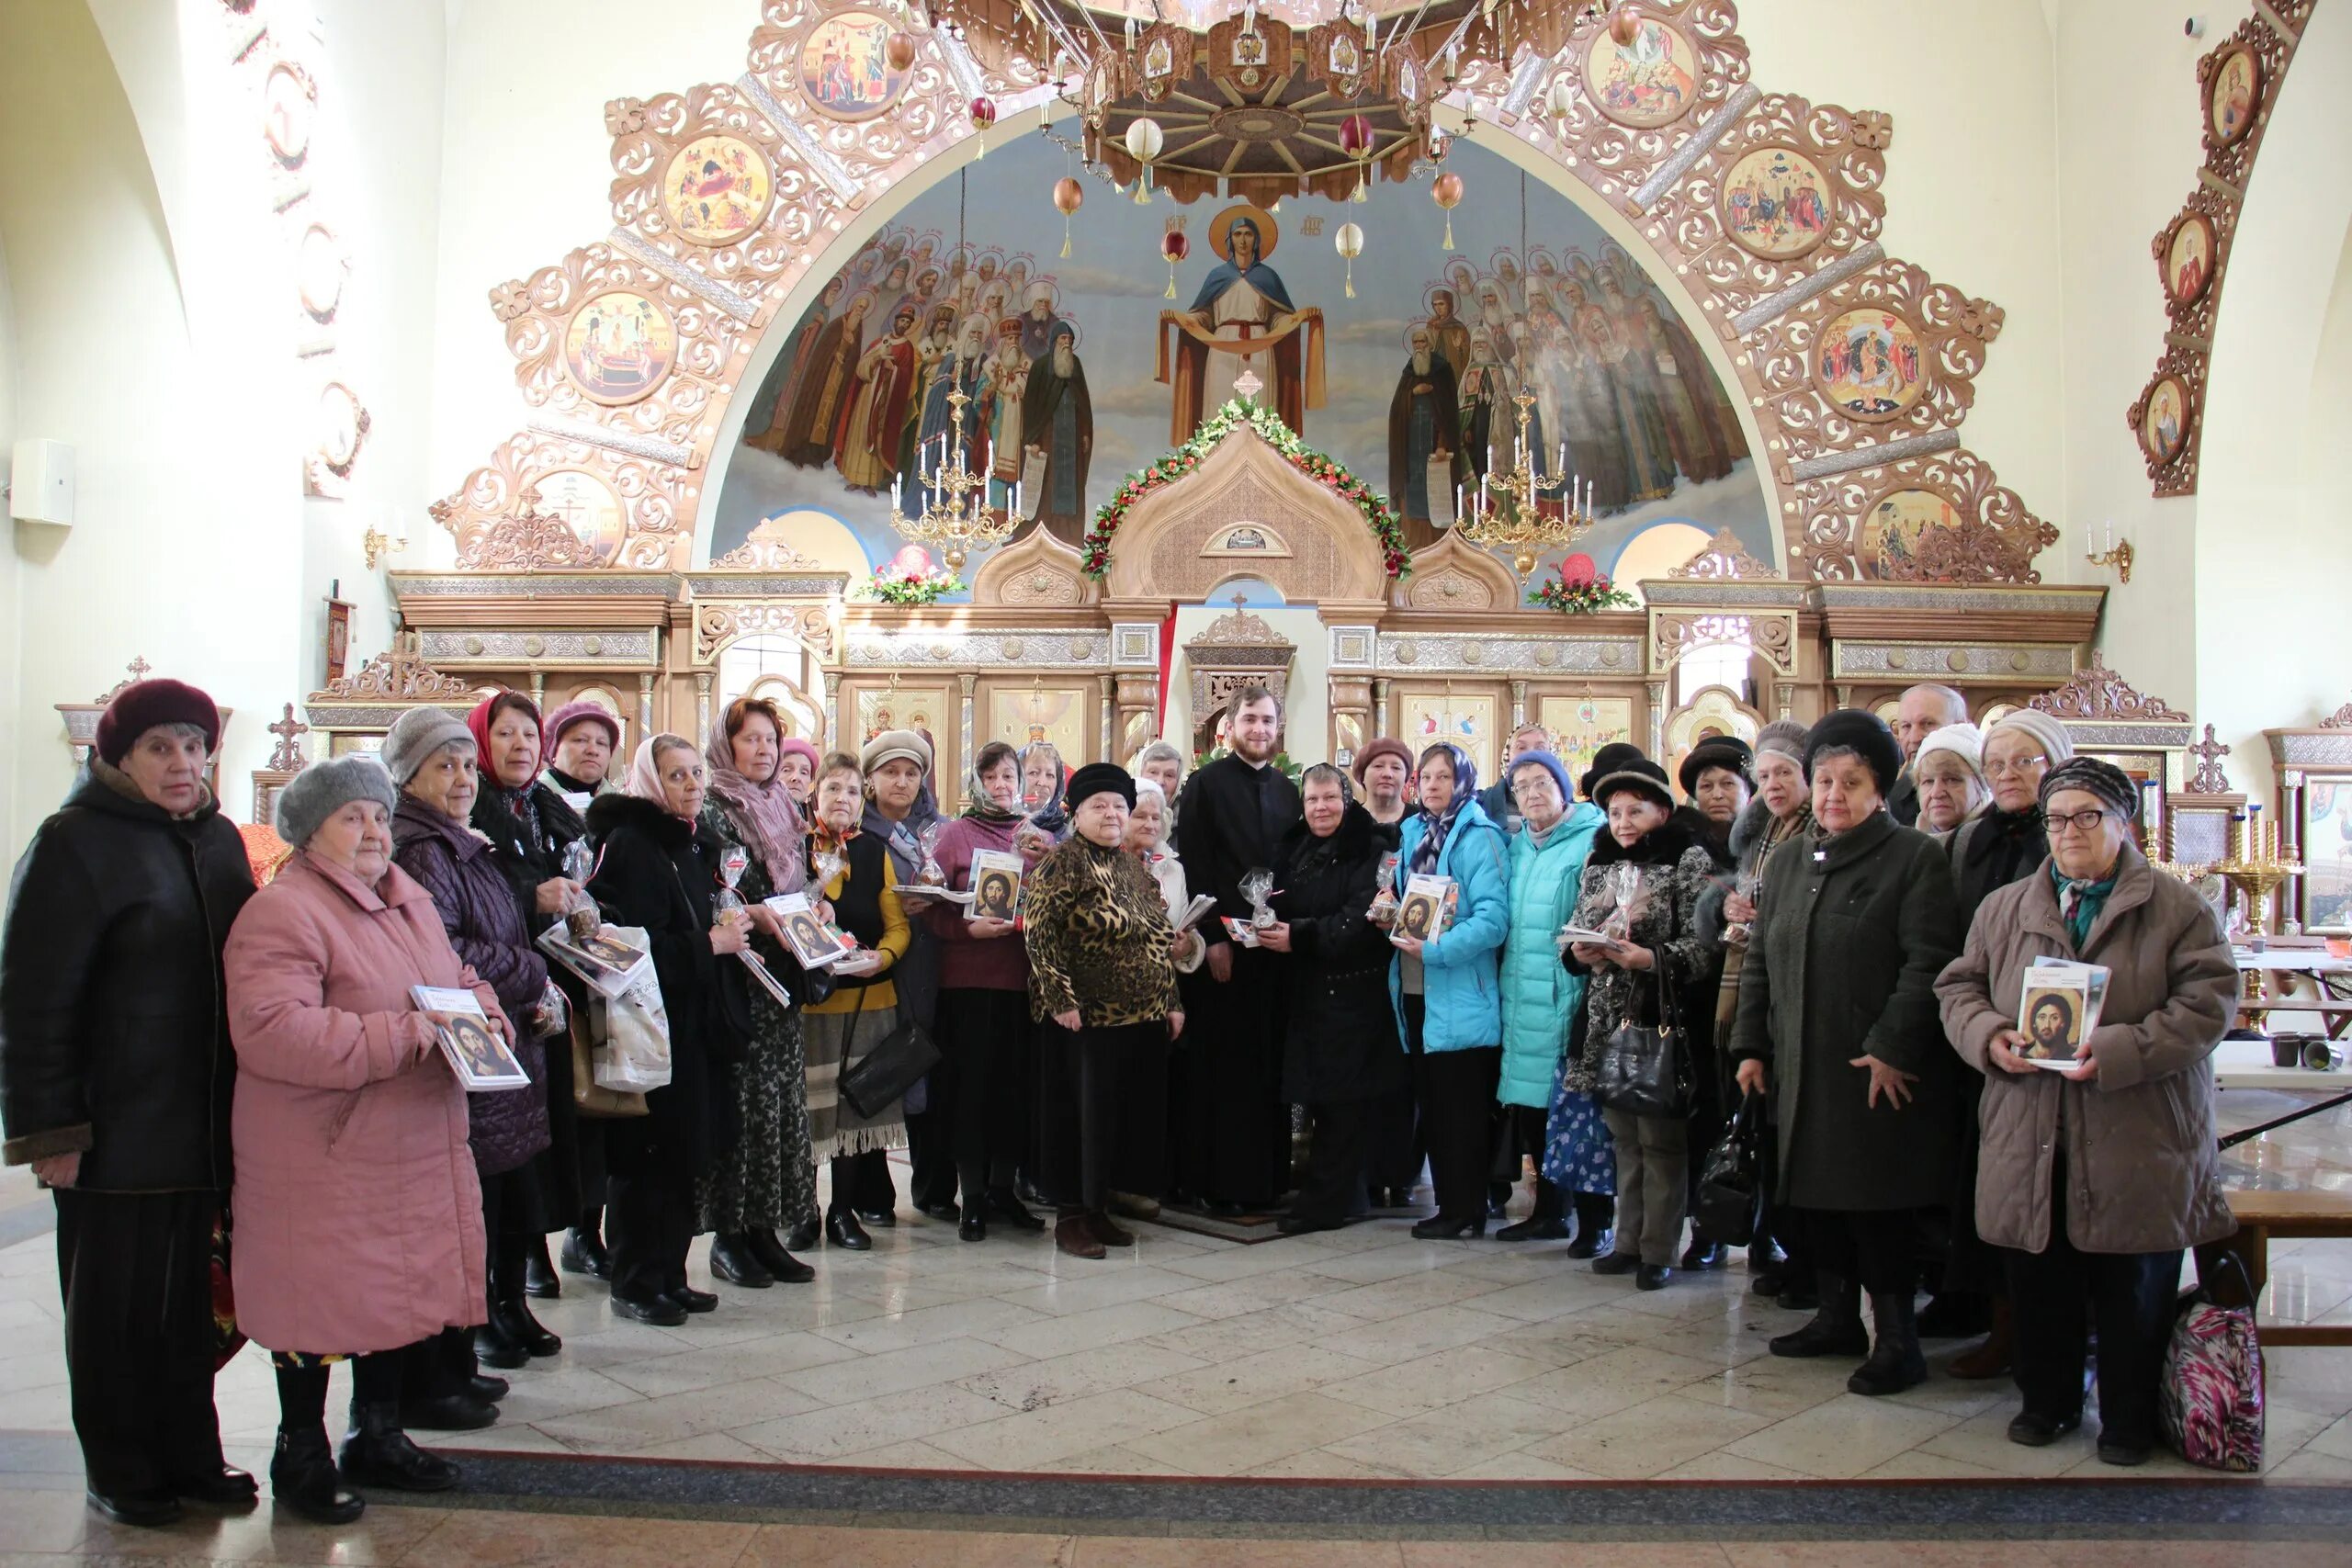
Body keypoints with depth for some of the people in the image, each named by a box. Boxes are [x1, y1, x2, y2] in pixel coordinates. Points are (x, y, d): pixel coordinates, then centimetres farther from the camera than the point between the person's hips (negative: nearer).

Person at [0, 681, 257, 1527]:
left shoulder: (219, 840, 11)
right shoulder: (75, 844, -9)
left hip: (206, 1123, 6)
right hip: (116, 1128, -6)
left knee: (190, 1292, 13)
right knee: (115, 1301, 6)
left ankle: (189, 1455, 25)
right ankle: (119, 1471, 21)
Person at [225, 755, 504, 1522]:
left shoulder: (410, 900, 12)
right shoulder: (282, 912, -16)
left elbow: (464, 981, 21)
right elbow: (273, 1030, -27)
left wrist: (485, 1017, -3)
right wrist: (409, 1035, -27)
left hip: (415, 1153, 8)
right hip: (321, 1158, -8)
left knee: (400, 1290, 16)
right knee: (320, 1301, 3)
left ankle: (378, 1436, 33)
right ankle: (300, 1454, 22)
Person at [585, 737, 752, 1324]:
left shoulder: (693, 841, 14)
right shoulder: (629, 845, -13)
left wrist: (733, 928, 6)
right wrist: (710, 943, -13)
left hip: (695, 1021, 9)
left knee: (684, 1151, 12)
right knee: (646, 1154, -2)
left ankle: (669, 1274, 21)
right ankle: (635, 1284, 9)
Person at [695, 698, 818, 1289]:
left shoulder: (782, 810, 16)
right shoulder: (714, 811, -6)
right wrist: (755, 915, -23)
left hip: (781, 975, 7)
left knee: (782, 1095, 7)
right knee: (742, 1097, -6)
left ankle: (764, 1227, 14)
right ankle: (728, 1235, 4)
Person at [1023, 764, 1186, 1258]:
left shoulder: (1135, 869, 15)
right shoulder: (1061, 863, -6)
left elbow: (1160, 941, 19)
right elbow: (1039, 934, -14)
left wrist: (1172, 1002, 15)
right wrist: (1061, 998, -20)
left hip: (1138, 1016, 7)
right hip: (1083, 1015, -6)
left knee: (1111, 1113, 10)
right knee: (1078, 1111, -1)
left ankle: (1098, 1208, 20)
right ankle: (1069, 1216, 8)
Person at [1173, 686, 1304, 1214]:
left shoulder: (1288, 792, 13)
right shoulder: (1205, 784, -1)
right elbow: (1193, 868, -7)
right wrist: (1214, 938, -13)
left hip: (1274, 946, 4)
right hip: (1222, 946, -4)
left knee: (1269, 1065, 6)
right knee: (1221, 1064, -2)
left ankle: (1266, 1177, 12)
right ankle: (1218, 1182, 5)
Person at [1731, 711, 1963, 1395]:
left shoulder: (1914, 859, -6)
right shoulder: (1788, 860, 13)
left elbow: (1927, 964, -13)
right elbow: (1761, 960, 16)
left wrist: (1891, 1048, -18)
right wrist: (1751, 1045, 10)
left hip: (1879, 1074, -6)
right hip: (1802, 1071, 6)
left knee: (1875, 1206, -2)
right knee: (1815, 1198, 12)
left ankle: (1898, 1340, 10)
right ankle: (1837, 1318, 27)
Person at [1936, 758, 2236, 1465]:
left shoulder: (2180, 909, 1)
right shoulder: (2003, 909, 11)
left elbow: (2208, 1003, -8)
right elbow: (1958, 988, 11)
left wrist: (2119, 1051, -21)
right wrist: (1990, 1037, -11)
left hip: (2137, 1146, -3)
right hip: (2032, 1145, 3)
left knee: (2134, 1293, 6)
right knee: (2039, 1285, 12)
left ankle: (2129, 1419, 23)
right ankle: (2048, 1400, 30)